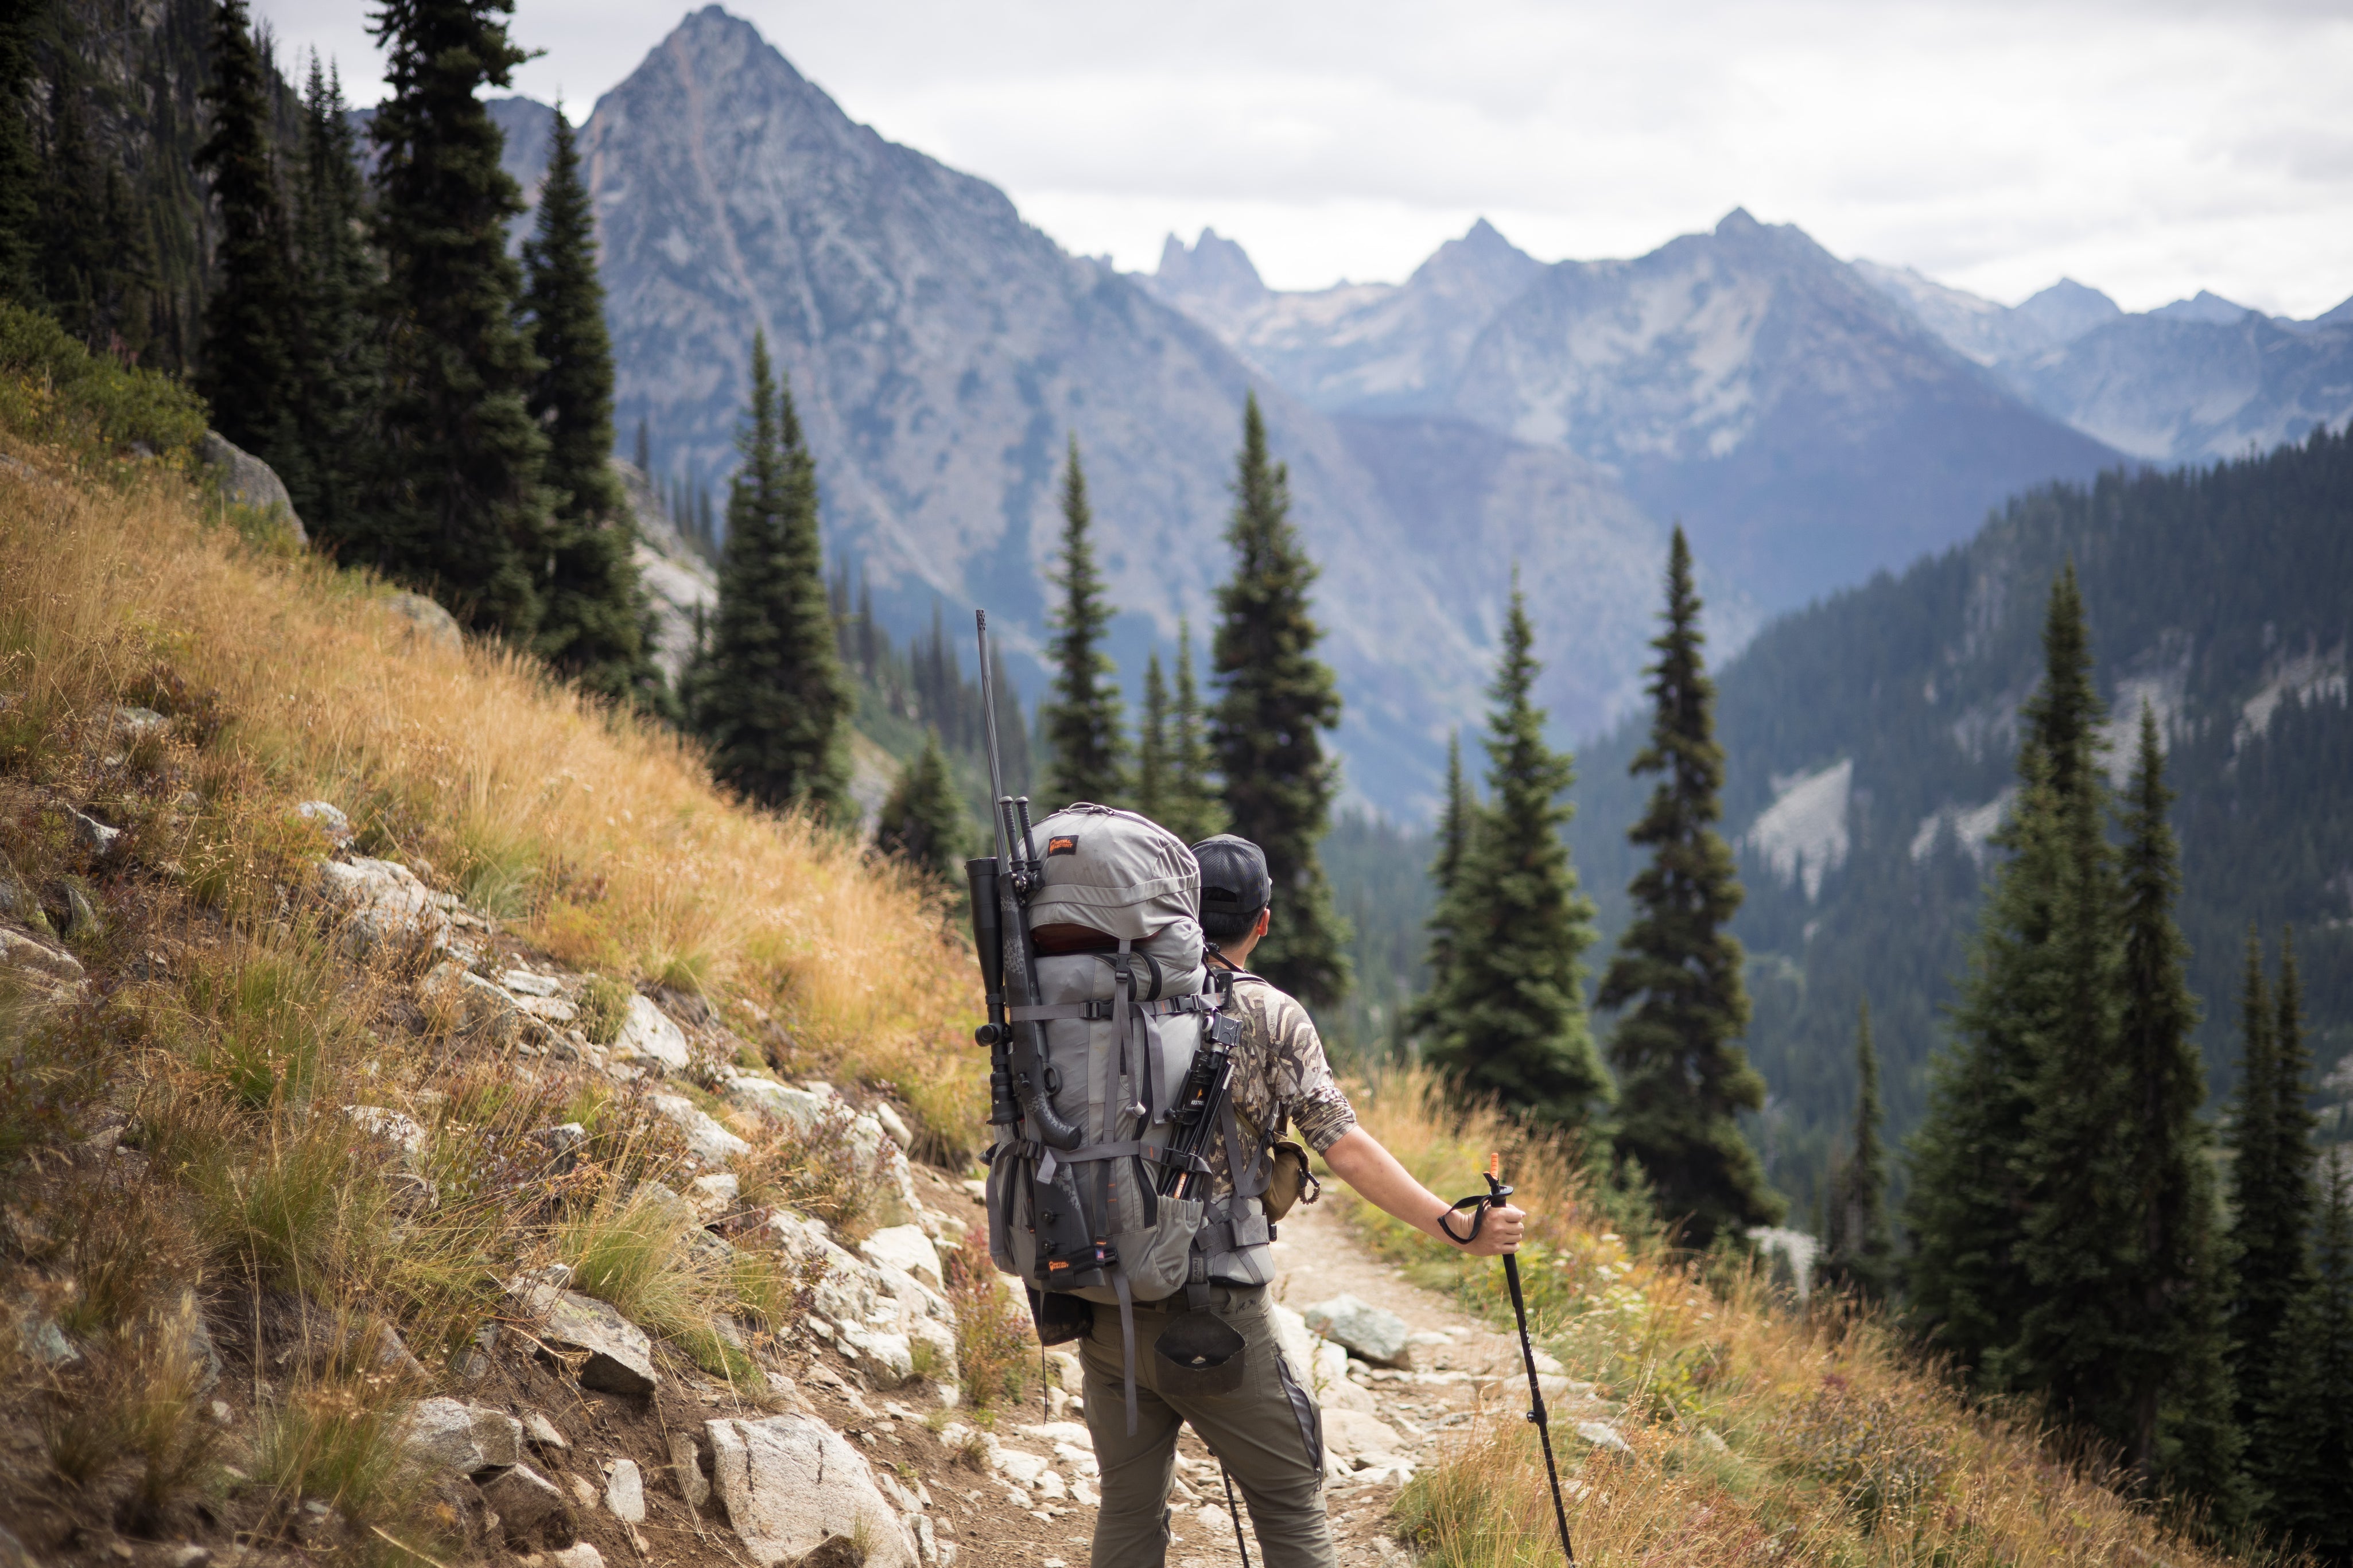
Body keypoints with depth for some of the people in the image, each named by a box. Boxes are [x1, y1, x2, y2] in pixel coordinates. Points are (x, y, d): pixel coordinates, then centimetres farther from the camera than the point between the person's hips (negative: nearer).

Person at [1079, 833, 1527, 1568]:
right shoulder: (1270, 1016, -4)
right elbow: (1344, 1148, -11)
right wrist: (1457, 1229, -10)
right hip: (1208, 1307, -4)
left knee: (1129, 1508, 12)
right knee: (1291, 1507, 5)